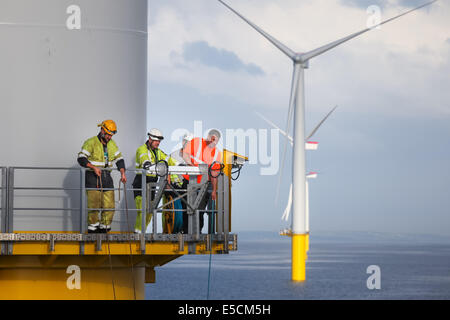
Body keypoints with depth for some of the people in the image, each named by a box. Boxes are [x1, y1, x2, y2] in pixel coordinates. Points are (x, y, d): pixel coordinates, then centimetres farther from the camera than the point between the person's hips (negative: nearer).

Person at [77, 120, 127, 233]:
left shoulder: (112, 144, 13)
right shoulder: (91, 143, -6)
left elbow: (119, 159, 18)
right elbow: (81, 158, -10)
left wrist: (123, 173, 4)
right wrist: (93, 167, -21)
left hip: (106, 177, 6)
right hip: (93, 177, -6)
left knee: (109, 206, 0)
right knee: (94, 205, -9)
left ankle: (104, 228, 10)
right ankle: (92, 228, 2)